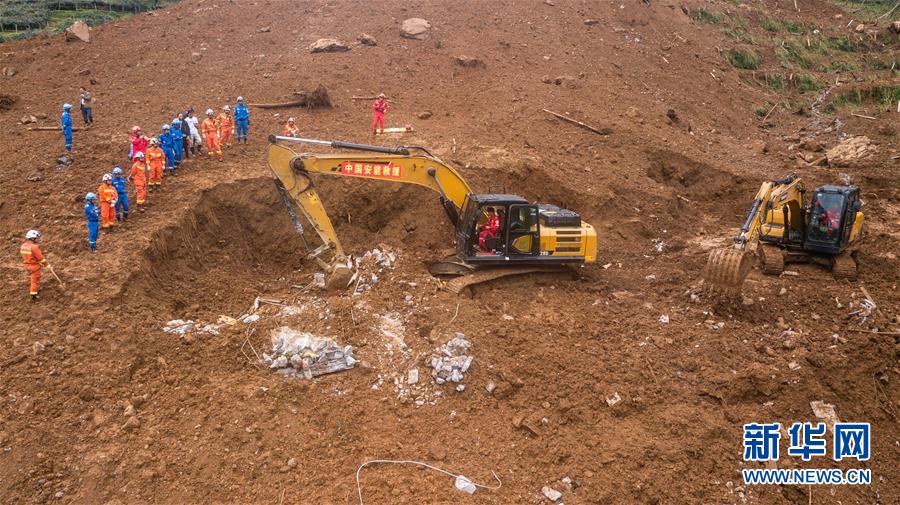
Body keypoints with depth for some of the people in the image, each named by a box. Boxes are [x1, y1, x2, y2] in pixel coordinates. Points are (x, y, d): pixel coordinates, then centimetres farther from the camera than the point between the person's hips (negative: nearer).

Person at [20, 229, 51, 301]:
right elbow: (40, 257, -21)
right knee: (35, 280, 2)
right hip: (35, 266, -8)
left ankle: (37, 288, 47)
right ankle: (33, 296, 6)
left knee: (34, 278, 29)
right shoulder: (34, 247, -25)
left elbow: (24, 255, 13)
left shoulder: (23, 246, 1)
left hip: (27, 265, 8)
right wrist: (46, 264, -10)